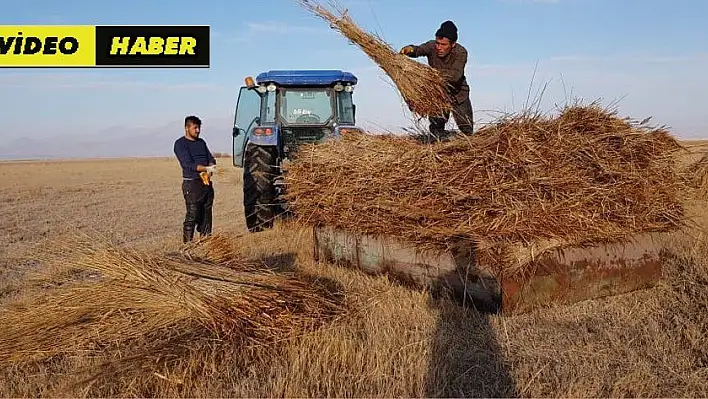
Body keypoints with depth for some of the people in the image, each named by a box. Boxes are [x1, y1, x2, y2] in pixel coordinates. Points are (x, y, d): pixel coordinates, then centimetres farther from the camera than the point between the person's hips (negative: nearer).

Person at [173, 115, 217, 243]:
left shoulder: (201, 142, 18)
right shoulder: (180, 144, -3)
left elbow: (211, 159, 12)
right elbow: (188, 164, -15)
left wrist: (210, 170, -10)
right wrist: (206, 168, -25)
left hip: (207, 183, 6)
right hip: (192, 184, -6)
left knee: (206, 215, 9)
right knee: (192, 216, -9)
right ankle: (187, 244, -4)